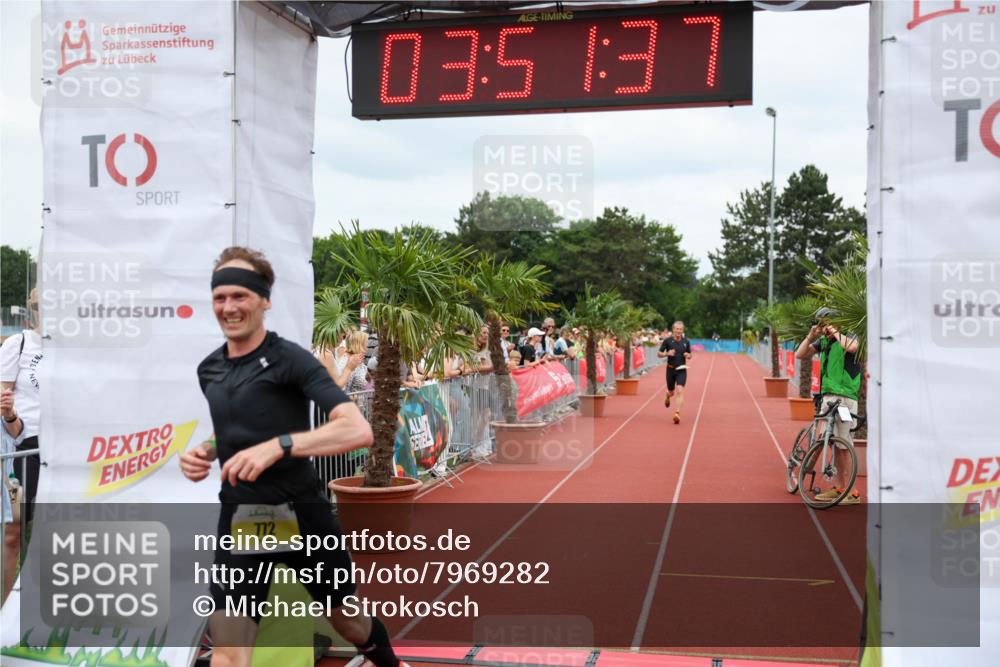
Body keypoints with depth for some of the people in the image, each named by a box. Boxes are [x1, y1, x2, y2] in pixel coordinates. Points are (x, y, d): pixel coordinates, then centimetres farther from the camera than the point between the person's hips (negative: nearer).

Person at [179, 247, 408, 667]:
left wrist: (277, 446, -36)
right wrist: (206, 452, 2)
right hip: (240, 519, 4)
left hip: (301, 514, -4)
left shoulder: (289, 359, -14)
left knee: (349, 623, 18)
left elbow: (358, 430, -26)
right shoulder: (208, 370, 6)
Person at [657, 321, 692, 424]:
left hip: (681, 370, 0)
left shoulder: (686, 342, 2)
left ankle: (677, 414, -20)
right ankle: (667, 396, 51)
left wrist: (688, 356, -10)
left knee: (680, 391, -17)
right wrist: (667, 353, -20)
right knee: (671, 392, 12)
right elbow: (659, 354, -1)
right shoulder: (667, 340, -5)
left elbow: (689, 355, 14)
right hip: (671, 369, 0)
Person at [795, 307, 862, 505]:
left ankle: (853, 492, -3)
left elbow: (852, 347, -30)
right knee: (834, 444, 11)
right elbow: (800, 355, 10)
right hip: (827, 397, 7)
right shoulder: (823, 341, 13)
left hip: (844, 398, -7)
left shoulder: (848, 337, -6)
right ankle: (838, 488, 19)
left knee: (842, 446, -8)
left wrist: (835, 332, -16)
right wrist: (811, 336, -1)